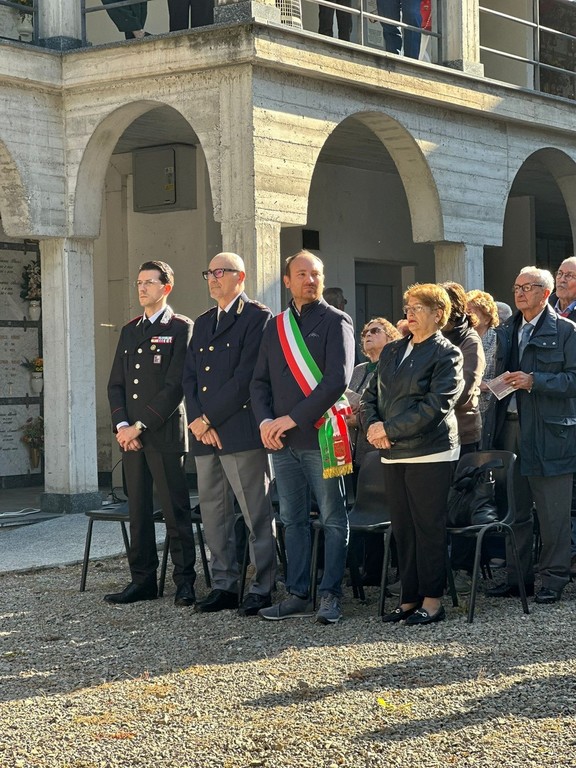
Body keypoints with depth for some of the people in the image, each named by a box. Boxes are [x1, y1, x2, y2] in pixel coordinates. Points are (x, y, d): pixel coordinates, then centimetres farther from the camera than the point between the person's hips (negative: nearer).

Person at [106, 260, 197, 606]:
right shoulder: (129, 331, 19)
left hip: (165, 434, -6)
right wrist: (122, 426, 0)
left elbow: (176, 385, -10)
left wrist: (141, 426, -13)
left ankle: (185, 582, 2)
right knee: (138, 511, 7)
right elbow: (116, 384, 16)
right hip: (131, 436, 6)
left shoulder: (181, 328, -2)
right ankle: (143, 580, 13)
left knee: (176, 510, -3)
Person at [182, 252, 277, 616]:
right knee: (213, 511, 10)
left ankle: (264, 588, 0)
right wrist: (197, 420, -2)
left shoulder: (258, 317, -4)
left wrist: (209, 418, -12)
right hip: (205, 433, 8)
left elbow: (246, 377, -13)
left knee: (257, 514, -5)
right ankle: (224, 585, 17)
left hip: (241, 430, -8)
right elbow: (189, 376, 14)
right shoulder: (203, 323, 21)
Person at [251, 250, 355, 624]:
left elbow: (337, 380, -12)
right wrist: (265, 420, -4)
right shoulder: (276, 327, 15)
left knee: (333, 519, 0)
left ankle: (331, 595, 6)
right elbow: (260, 381, 14)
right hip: (282, 441, 6)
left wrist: (293, 418, -15)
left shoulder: (336, 322, -2)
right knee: (293, 520, 9)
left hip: (322, 437, -5)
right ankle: (298, 595, 15)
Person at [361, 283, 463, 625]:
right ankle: (410, 598, 17)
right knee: (403, 529, 9)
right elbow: (370, 395, 16)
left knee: (428, 527, -3)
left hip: (430, 453, -7)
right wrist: (372, 424, -5)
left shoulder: (447, 354, -5)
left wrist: (389, 429, -14)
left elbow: (436, 406, -15)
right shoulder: (391, 351, 16)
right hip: (393, 454, 7)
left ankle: (432, 600, 5)